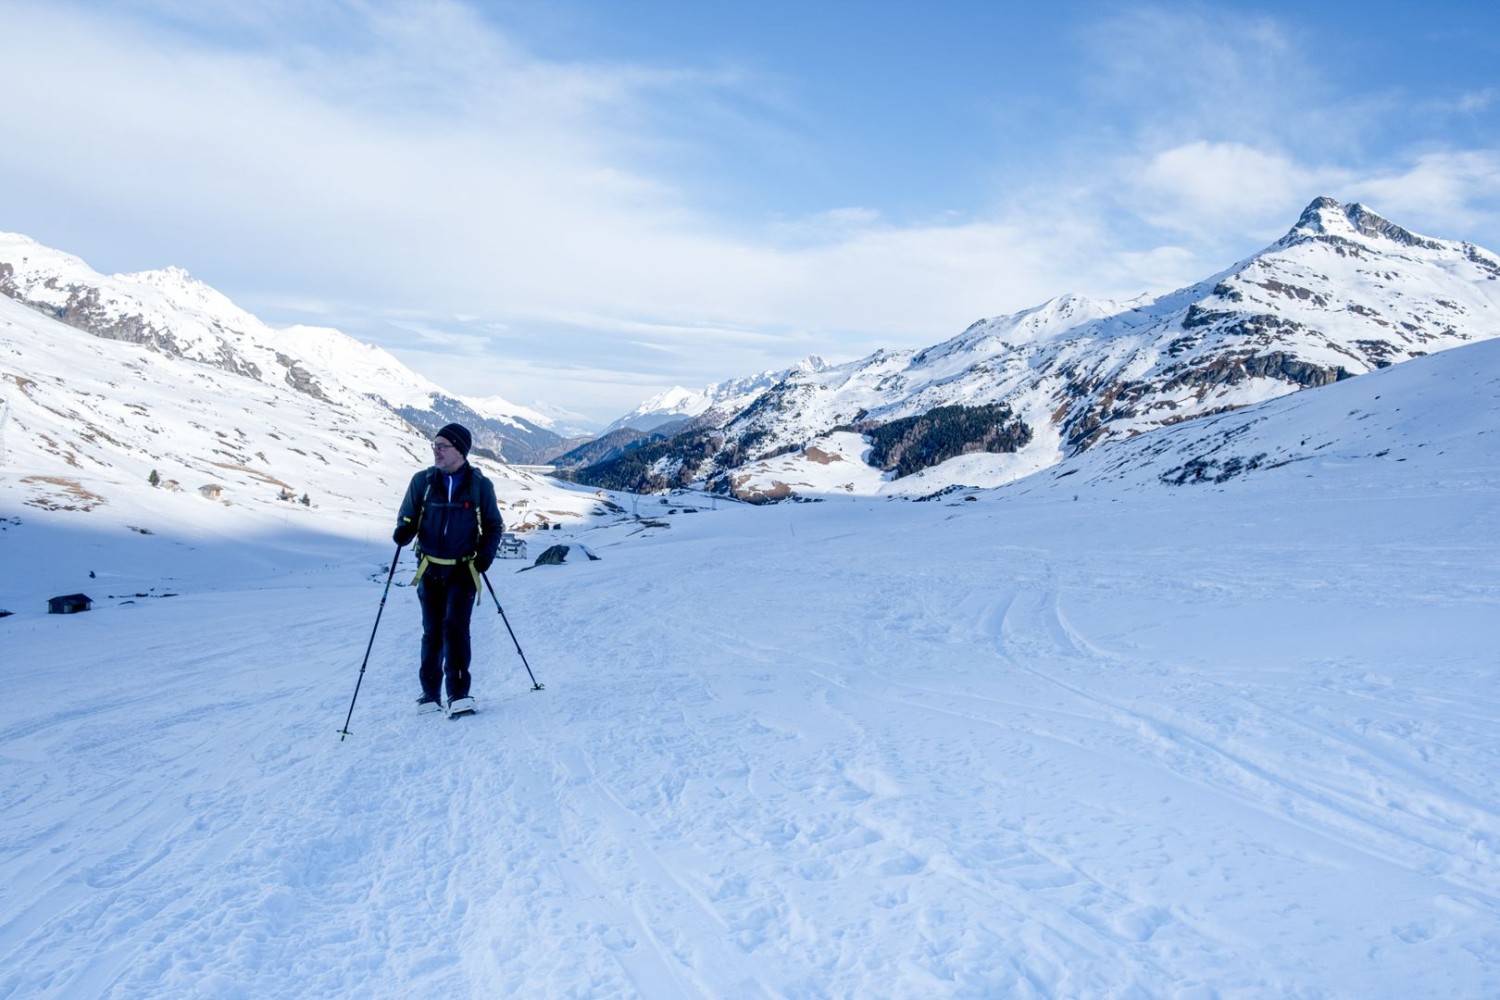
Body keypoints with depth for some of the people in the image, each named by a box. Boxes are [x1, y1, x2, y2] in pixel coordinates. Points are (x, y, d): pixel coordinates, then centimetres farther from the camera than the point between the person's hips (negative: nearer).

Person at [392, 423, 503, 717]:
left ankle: (459, 693, -9)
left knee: (455, 626, -14)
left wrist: (486, 554, -9)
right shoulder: (422, 481, 0)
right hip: (430, 570, 2)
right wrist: (403, 532, -17)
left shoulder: (480, 485, -2)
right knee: (432, 632, 7)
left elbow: (493, 525, 7)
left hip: (463, 570, -2)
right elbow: (407, 518, 7)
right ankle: (430, 693, 20)